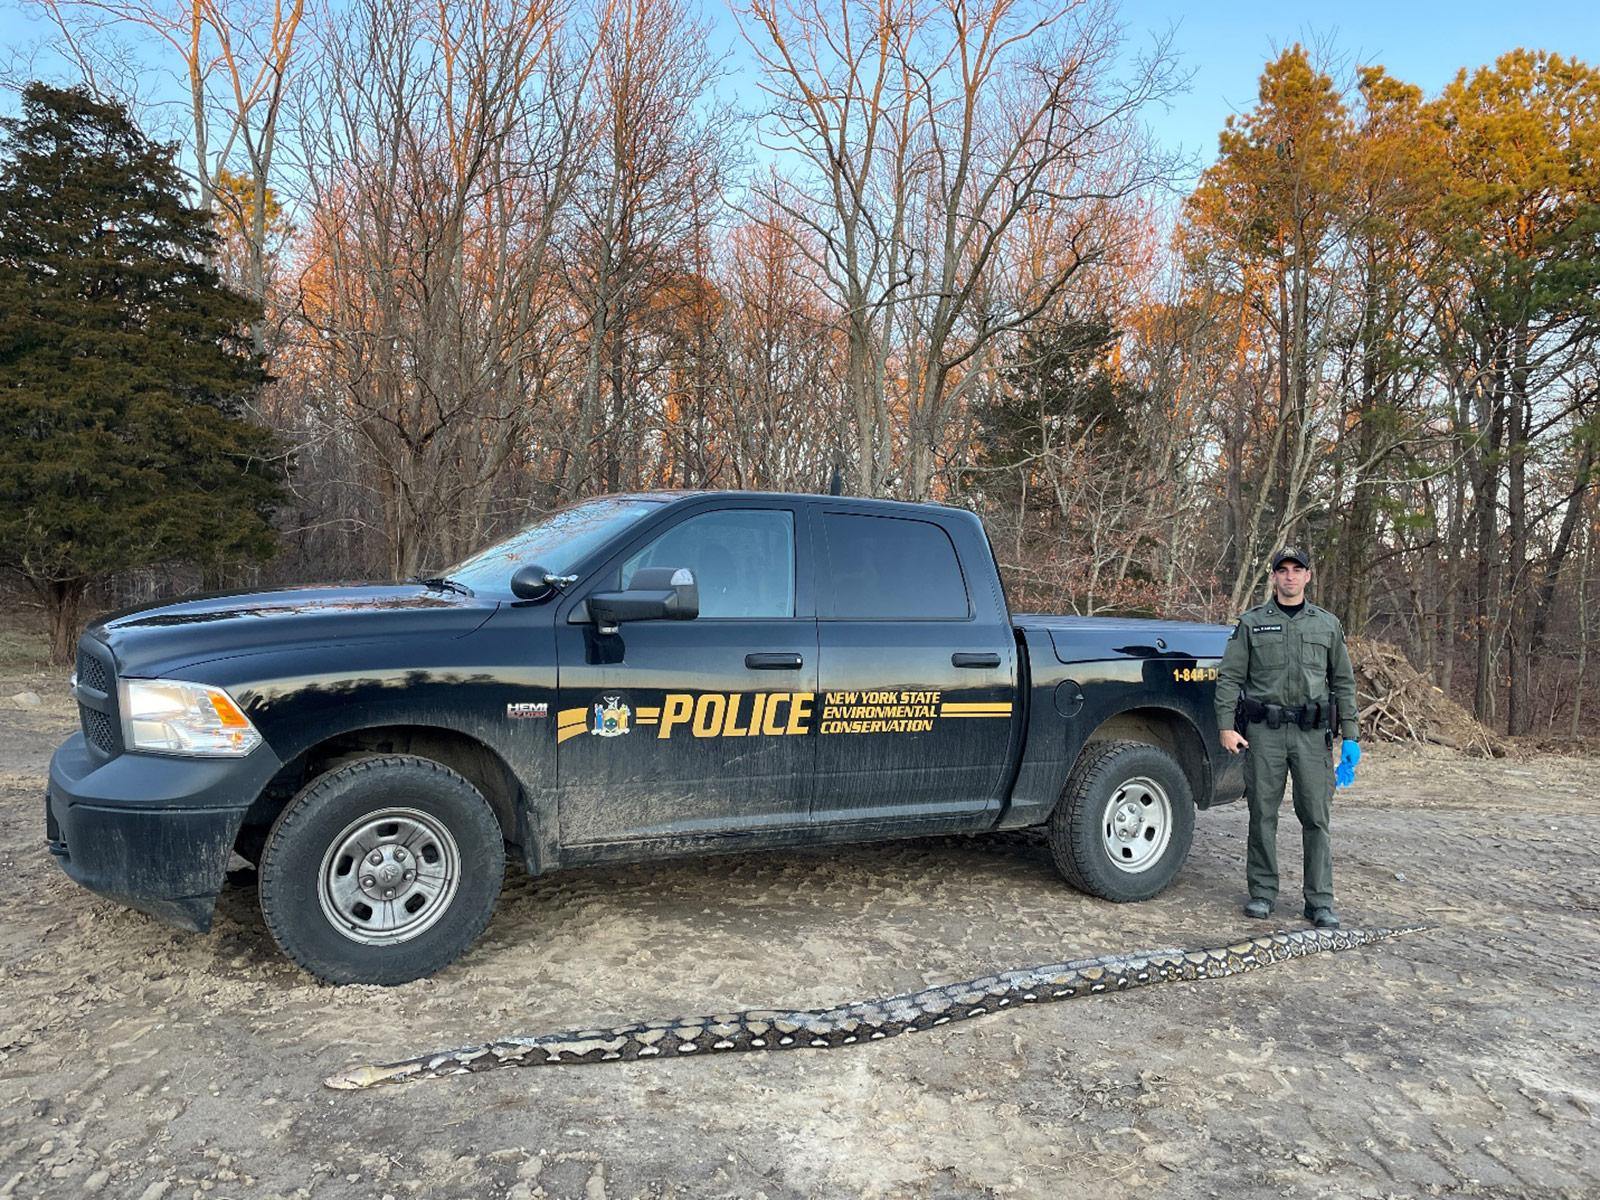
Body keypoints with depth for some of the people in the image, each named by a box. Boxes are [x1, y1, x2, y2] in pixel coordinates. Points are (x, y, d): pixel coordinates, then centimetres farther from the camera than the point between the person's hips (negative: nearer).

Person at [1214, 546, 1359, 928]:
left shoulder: (1328, 624, 12)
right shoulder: (1251, 623, 7)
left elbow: (1343, 683, 14)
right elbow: (1229, 678, 4)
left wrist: (1349, 737, 7)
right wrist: (1226, 727, -6)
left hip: (1312, 733, 1)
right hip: (1263, 731, -1)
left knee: (1316, 817, 1)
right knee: (1262, 814, 4)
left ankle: (1320, 901, 9)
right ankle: (1262, 892, 16)